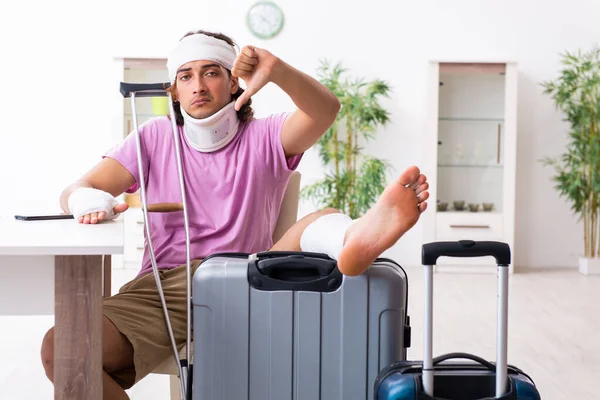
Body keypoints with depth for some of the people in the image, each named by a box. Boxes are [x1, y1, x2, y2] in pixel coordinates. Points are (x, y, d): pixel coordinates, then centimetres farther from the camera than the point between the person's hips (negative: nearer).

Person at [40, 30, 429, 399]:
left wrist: (276, 70, -32)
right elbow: (76, 190, 8)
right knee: (60, 349, -25)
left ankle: (352, 244, -64)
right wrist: (91, 202, -18)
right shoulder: (156, 137, 14)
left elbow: (326, 109, -12)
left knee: (326, 221, -28)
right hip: (160, 288, 2)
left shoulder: (264, 137, 9)